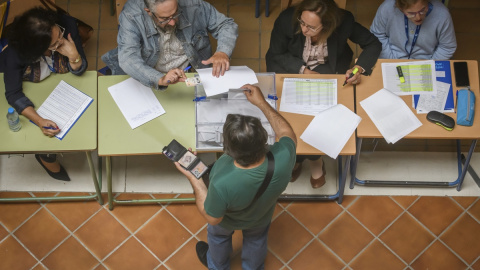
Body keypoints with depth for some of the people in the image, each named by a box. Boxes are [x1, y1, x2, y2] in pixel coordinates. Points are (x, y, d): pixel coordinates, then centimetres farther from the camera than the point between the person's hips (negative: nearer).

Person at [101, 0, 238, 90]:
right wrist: (160, 79, -51)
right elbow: (128, 58, -34)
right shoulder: (131, 16, -22)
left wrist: (222, 52, -25)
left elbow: (227, 25, -3)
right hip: (145, 81, -1)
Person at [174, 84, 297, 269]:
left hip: (228, 222, -2)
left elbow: (212, 218, -26)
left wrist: (193, 179, -23)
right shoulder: (283, 158, -42)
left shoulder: (222, 183, -49)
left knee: (218, 237, 35)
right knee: (256, 240, 37)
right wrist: (261, 103, -13)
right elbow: (287, 134, -16)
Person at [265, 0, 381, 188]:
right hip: (293, 72, 0)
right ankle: (314, 159, 8)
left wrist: (359, 68, -28)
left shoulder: (343, 21, -24)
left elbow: (373, 44, -10)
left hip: (329, 73, 0)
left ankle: (298, 158, 5)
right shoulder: (287, 19, -25)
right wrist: (303, 69, -24)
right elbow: (274, 55, -11)